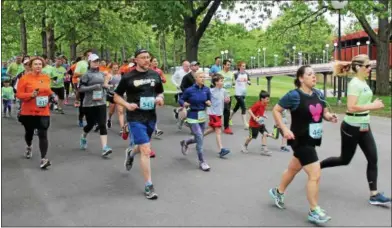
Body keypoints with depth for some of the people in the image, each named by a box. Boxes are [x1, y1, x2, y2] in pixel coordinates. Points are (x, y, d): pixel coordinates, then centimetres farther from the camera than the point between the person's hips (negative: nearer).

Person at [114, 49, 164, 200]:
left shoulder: (155, 75, 5)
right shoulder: (128, 77, -6)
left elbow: (160, 92, 18)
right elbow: (116, 96, 2)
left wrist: (160, 98, -6)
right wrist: (127, 105, -17)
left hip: (151, 117, 5)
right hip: (135, 118, -5)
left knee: (142, 147, 21)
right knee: (146, 150, -13)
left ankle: (130, 152, 58)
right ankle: (148, 186, -2)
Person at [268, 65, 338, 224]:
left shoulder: (318, 94, 4)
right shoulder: (294, 95, -16)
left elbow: (324, 112, 15)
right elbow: (276, 110, -10)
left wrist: (330, 117, -8)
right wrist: (284, 129, -19)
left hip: (312, 140, 8)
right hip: (300, 140, -8)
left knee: (294, 168, 24)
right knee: (315, 175, -9)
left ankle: (278, 192, 46)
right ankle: (314, 212, 5)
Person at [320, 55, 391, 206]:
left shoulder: (364, 82, 9)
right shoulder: (355, 84, -19)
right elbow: (351, 107, -28)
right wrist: (372, 106, -24)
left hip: (363, 127, 8)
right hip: (351, 127, -8)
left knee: (373, 159, 3)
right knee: (345, 159, 6)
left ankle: (374, 195, 7)